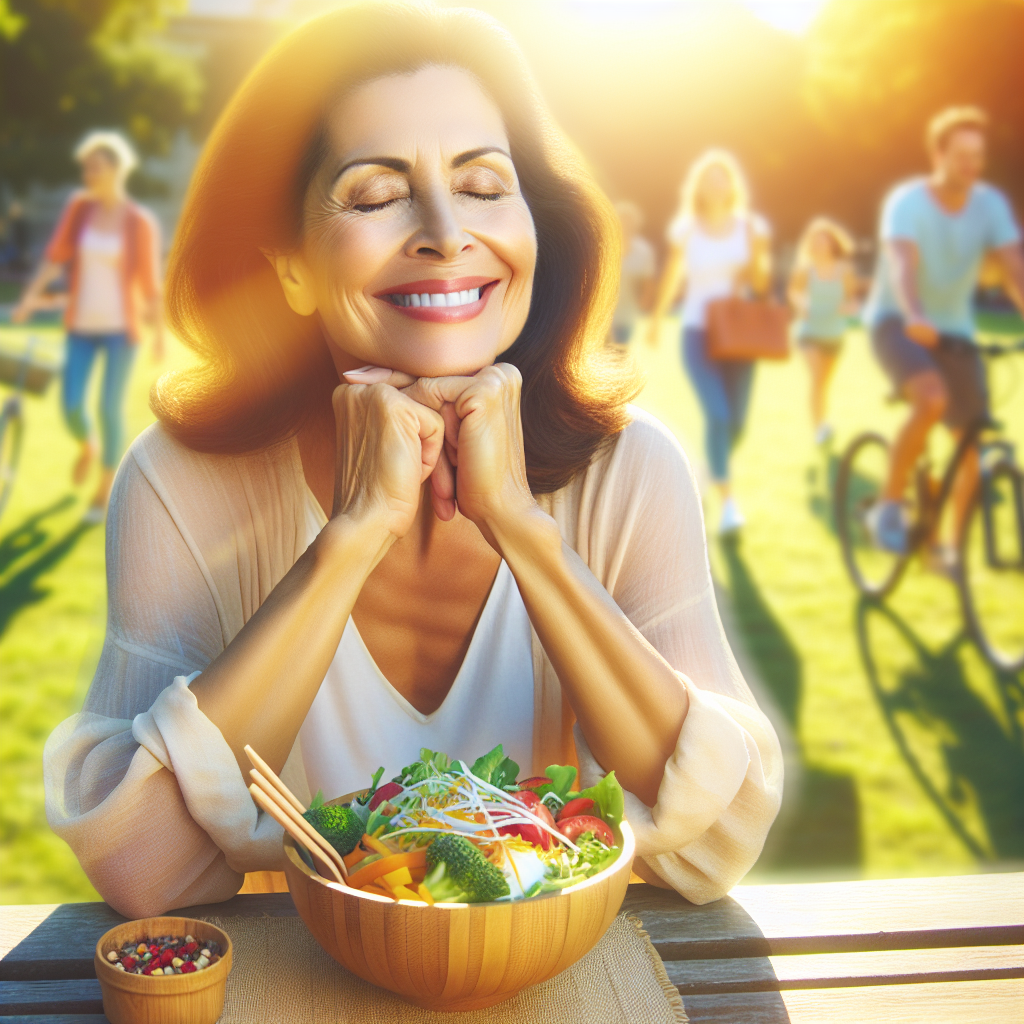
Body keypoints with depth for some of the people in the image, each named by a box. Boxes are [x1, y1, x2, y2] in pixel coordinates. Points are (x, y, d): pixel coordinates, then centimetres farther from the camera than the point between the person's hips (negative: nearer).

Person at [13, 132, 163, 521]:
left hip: (121, 326, -3)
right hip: (82, 324, 3)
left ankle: (104, 491, 16)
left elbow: (150, 282, -4)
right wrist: (30, 297, -19)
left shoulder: (140, 222, -7)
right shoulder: (78, 207, 0)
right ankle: (87, 448, 34)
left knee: (110, 408, -4)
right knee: (71, 405, -3)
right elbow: (54, 258, -7)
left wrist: (159, 334, -3)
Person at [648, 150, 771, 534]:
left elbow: (762, 284, 1)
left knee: (736, 420, 6)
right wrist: (657, 317, 21)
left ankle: (711, 470, 37)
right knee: (718, 414, -19)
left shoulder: (751, 227, 3)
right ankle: (727, 498, -12)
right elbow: (672, 275, 14)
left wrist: (755, 255, -17)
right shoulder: (685, 230, 0)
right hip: (697, 333, -2)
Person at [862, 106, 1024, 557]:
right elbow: (903, 266, -35)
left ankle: (954, 546, 16)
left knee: (973, 443, -2)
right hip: (896, 322, -5)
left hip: (953, 329, 5)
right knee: (932, 400, -34)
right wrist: (914, 317, -54)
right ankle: (889, 506, -15)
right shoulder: (907, 201, -19)